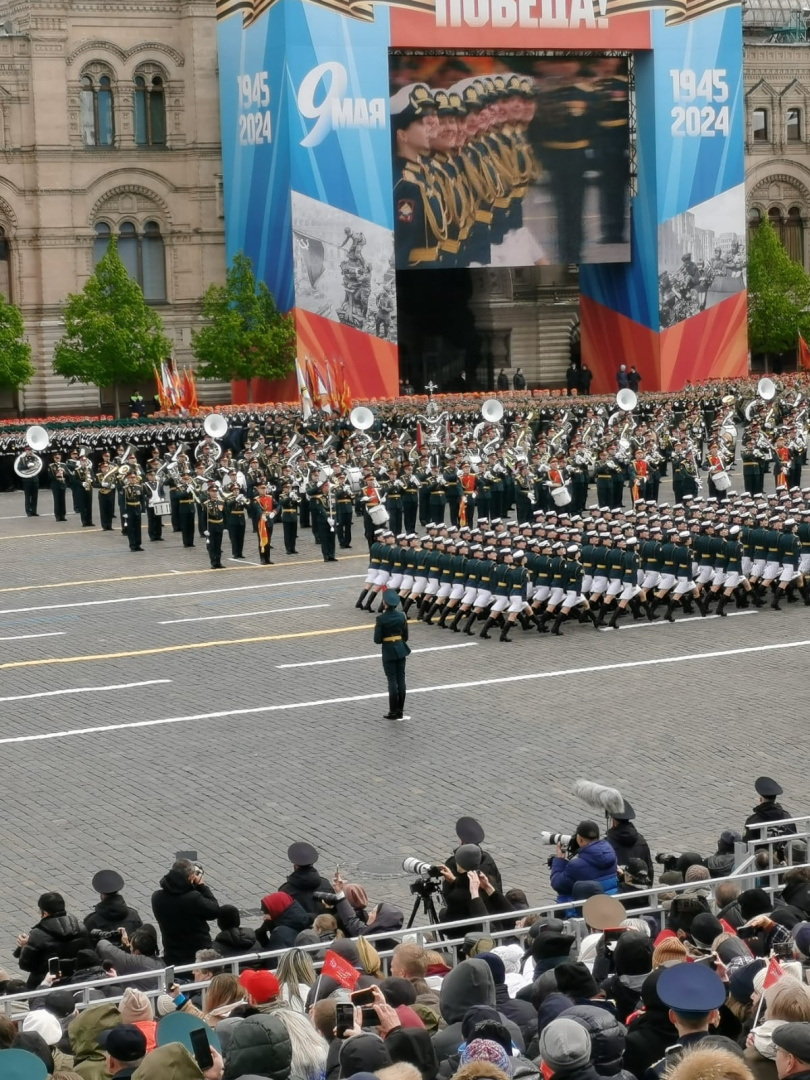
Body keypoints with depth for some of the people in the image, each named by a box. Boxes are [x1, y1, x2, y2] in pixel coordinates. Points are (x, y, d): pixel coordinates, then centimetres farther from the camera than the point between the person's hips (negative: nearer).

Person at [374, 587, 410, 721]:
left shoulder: (381, 618, -15)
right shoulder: (402, 616, -2)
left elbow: (377, 640, -14)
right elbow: (405, 636, 5)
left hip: (388, 651, -4)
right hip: (401, 649, 4)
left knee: (392, 680, 0)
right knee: (401, 679, 7)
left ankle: (393, 712, 3)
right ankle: (399, 712, 11)